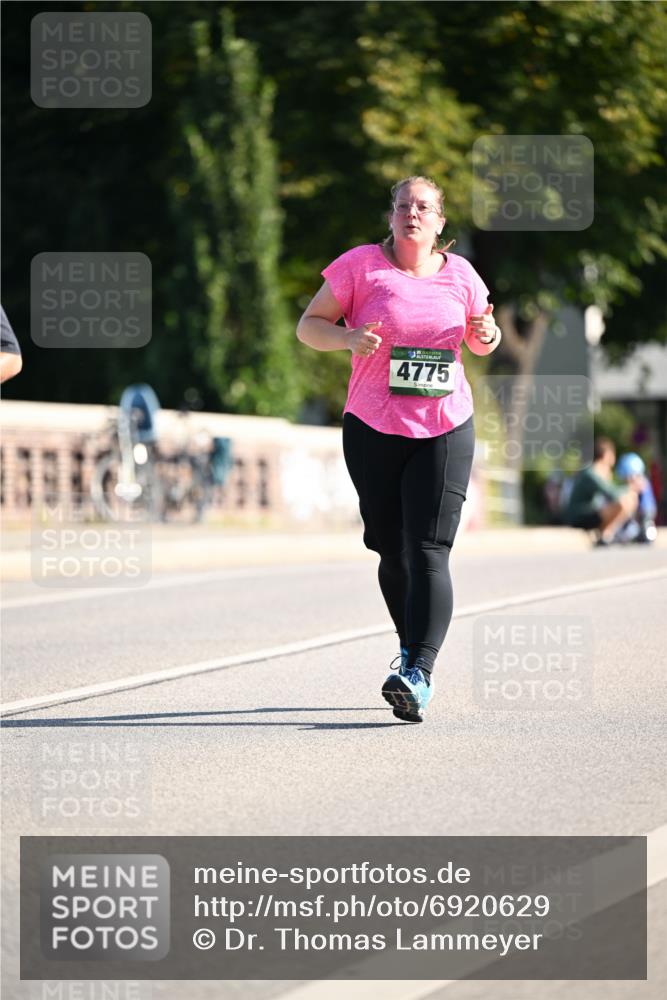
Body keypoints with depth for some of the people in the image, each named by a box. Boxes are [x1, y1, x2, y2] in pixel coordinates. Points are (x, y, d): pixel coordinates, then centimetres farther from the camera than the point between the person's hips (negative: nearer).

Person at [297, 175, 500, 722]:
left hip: (446, 431, 0)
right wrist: (348, 338, -19)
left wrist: (487, 334, -2)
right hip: (374, 430, 0)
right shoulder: (361, 264, 0)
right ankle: (412, 645, 33)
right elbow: (309, 325, 1)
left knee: (428, 553, -13)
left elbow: (479, 337, 22)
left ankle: (417, 677, -22)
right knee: (394, 551, 8)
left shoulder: (459, 273, 7)